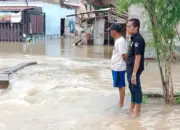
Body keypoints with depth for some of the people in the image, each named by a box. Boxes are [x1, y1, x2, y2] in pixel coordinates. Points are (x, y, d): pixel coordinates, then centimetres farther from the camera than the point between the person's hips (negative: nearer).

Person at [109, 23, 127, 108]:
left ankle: (121, 105, 4)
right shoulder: (118, 40, 13)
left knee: (121, 86, -2)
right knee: (120, 86, 15)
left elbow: (124, 55, -20)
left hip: (119, 68, -10)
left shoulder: (121, 41, -18)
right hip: (116, 67, 10)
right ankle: (120, 103, 24)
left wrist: (127, 64, -7)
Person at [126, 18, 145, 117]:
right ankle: (131, 109, 32)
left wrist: (134, 73, -24)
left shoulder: (138, 40, -18)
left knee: (136, 89, 1)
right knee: (132, 89, 18)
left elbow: (138, 57, -22)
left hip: (134, 70, -10)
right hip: (130, 69, 10)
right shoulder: (134, 39, 11)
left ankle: (137, 112, 12)